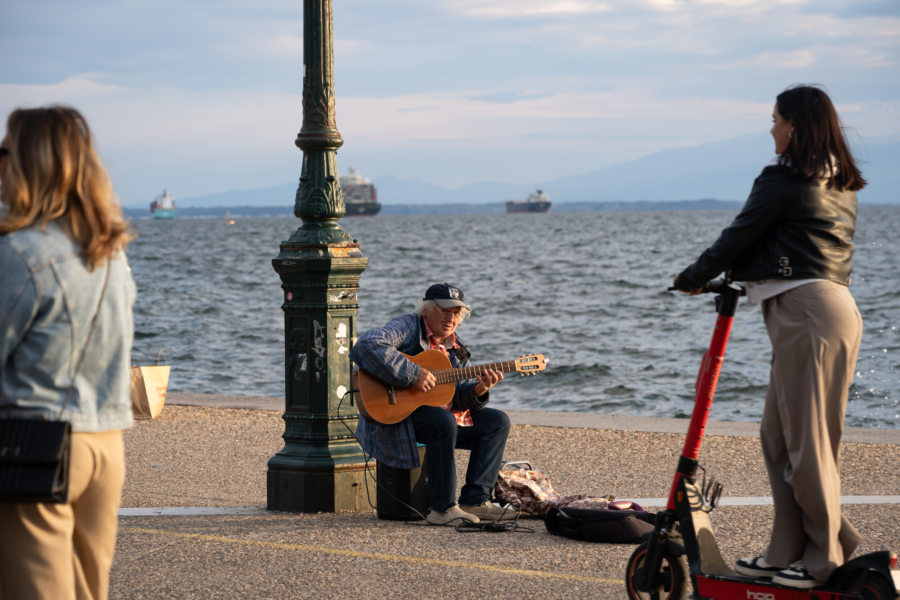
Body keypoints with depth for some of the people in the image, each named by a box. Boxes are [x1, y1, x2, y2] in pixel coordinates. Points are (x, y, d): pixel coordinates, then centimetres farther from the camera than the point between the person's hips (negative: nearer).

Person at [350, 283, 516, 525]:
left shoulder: (455, 347, 13)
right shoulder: (408, 327, -11)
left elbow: (459, 395, 10)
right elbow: (367, 345, -30)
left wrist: (478, 390, -15)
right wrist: (413, 374, -31)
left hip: (442, 412, 9)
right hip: (395, 417, -8)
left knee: (497, 421, -2)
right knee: (444, 422, -36)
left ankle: (475, 501, -10)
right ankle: (442, 508, -28)